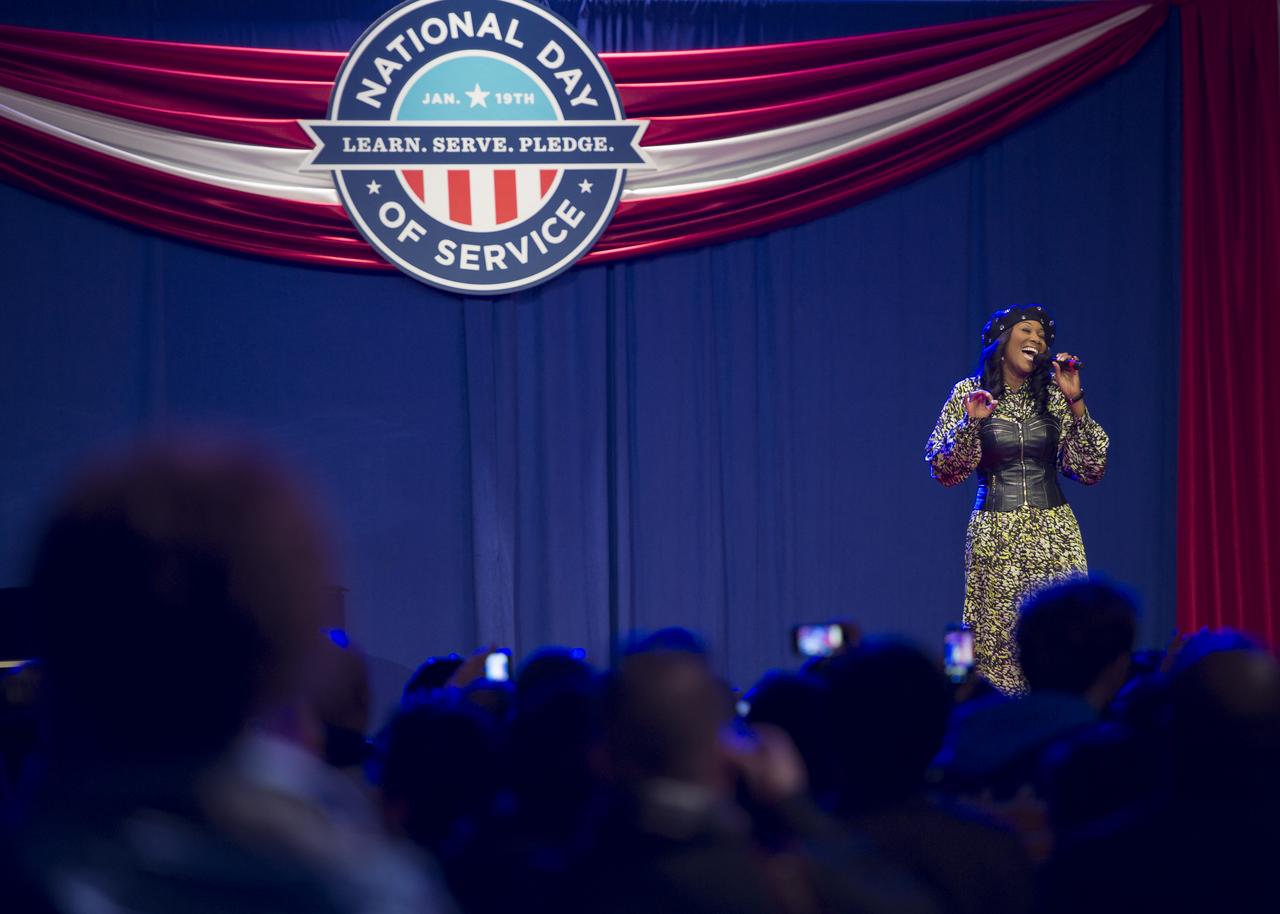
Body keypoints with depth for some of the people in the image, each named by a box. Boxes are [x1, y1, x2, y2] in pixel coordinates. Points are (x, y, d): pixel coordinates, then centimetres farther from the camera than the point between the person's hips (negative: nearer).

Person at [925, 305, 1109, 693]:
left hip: (1054, 533, 1)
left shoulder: (1055, 395, 6)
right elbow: (943, 470, -1)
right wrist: (970, 424, -16)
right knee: (996, 638, -5)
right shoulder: (969, 392, 3)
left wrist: (1076, 403, -7)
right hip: (995, 536, -1)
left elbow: (1090, 470, 0)